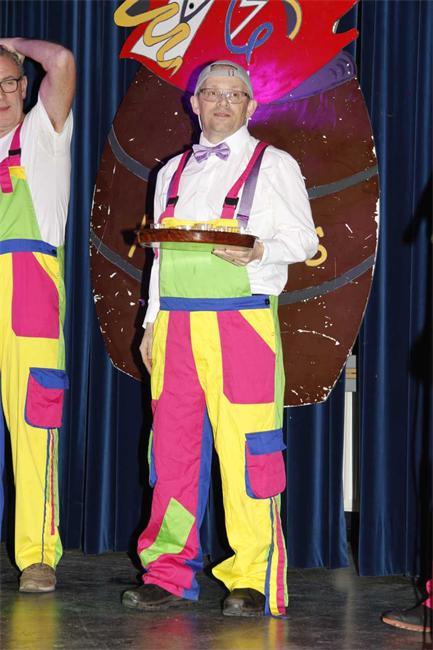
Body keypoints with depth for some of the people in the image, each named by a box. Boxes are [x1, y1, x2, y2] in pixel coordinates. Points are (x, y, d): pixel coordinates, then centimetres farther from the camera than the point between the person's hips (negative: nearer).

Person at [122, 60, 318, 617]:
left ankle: (252, 582, -4)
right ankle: (169, 575, 8)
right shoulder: (173, 172, 21)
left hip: (242, 321, -4)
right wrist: (152, 322, 14)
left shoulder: (274, 165, 8)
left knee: (247, 452, -8)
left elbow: (302, 238, 3)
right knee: (173, 446, 1)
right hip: (176, 321, 4)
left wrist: (257, 251, -16)